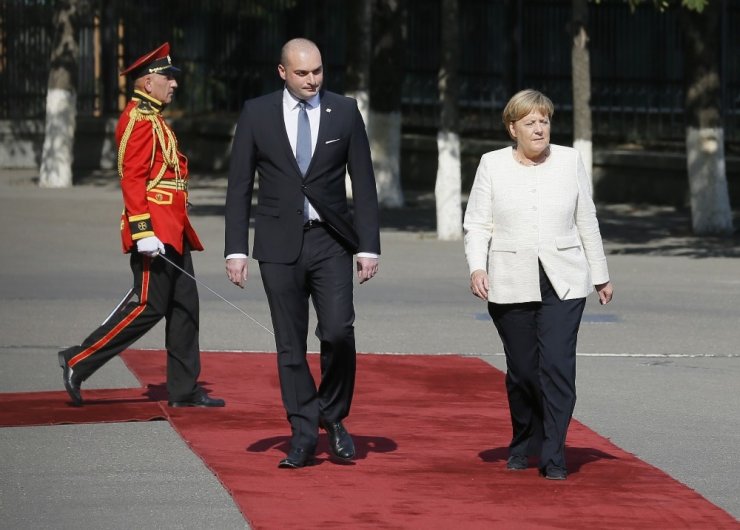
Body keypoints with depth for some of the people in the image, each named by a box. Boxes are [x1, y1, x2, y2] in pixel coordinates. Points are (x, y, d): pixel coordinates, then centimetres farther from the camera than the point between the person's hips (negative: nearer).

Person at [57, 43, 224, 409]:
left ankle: (184, 389, 10)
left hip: (171, 231, 10)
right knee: (148, 306, -10)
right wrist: (143, 231, -26)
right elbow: (132, 179, -20)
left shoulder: (153, 120, 19)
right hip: (155, 230, -10)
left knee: (184, 307, 8)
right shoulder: (139, 121, -13)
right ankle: (78, 362, -3)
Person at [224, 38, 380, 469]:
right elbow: (240, 185, 4)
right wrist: (237, 249, -3)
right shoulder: (257, 114, 2)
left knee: (339, 332, -13)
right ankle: (304, 436, 9)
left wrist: (369, 246, -3)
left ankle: (333, 416, 9)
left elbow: (364, 183, 3)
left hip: (331, 242, 0)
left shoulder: (344, 112, 2)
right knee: (290, 344, 2)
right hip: (280, 243, 0)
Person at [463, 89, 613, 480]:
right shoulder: (492, 165, 3)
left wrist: (600, 276, 15)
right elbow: (477, 224, 4)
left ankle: (553, 457, -10)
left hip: (564, 283, 0)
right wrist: (477, 267, -12)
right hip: (511, 285, 0)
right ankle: (523, 445, 27)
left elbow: (587, 223, 13)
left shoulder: (570, 161, 7)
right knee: (521, 371, 6)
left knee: (558, 367, -12)